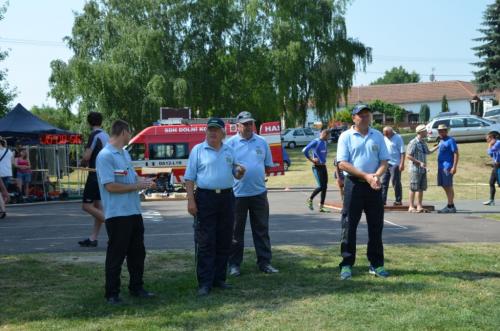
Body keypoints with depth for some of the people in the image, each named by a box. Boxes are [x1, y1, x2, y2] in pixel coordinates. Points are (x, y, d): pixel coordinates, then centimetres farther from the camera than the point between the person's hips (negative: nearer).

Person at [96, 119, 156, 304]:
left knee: (137, 252, 16)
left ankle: (136, 288, 29)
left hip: (134, 211, 9)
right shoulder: (105, 156, -15)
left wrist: (142, 181, 2)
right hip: (117, 214, -9)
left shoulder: (125, 154, 14)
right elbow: (110, 186, -21)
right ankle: (112, 294, 11)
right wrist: (136, 186, -14)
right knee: (116, 255, 0)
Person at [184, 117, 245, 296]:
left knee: (224, 242, 9)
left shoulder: (229, 151, 13)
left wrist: (240, 172, -5)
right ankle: (205, 283, 1)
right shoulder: (198, 150, 0)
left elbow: (235, 175, 20)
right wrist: (190, 201, -12)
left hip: (226, 198, 5)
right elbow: (189, 177, -3)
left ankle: (219, 278, 20)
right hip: (205, 198, -4)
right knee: (205, 243, -4)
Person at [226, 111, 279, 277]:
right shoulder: (231, 143, -1)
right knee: (236, 231, 5)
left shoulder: (262, 142, 9)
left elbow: (268, 165, 15)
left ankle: (264, 262, 18)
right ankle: (234, 264, 15)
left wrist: (258, 175, 5)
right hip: (237, 193, -3)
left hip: (259, 192, 3)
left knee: (262, 229, 8)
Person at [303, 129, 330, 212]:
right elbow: (305, 150, -19)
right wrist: (311, 160, -13)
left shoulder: (326, 142, 12)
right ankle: (310, 200, 8)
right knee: (321, 186, -13)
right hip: (317, 167, -8)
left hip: (323, 166, 8)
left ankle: (321, 206, 11)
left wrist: (324, 160, 14)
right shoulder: (316, 142, -11)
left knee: (325, 187, 5)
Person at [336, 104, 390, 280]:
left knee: (376, 226, 7)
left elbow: (384, 160, 8)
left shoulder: (378, 136, 11)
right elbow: (342, 163, -8)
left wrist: (376, 175, -13)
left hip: (374, 186, 3)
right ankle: (346, 265, 6)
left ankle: (376, 264, 17)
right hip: (354, 185, -3)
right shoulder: (346, 136, 0)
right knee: (349, 226, -1)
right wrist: (366, 176, -17)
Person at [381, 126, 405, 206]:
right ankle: (383, 200, 11)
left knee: (396, 182, -2)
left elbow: (402, 152, -11)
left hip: (395, 164, -6)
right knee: (384, 182, 6)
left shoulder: (398, 138, -7)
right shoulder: (384, 138, 11)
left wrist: (402, 163, -18)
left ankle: (398, 200, 6)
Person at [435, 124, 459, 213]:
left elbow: (456, 154, -14)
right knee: (445, 186, 11)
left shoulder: (450, 141, -8)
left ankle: (450, 206, -3)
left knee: (448, 186, -6)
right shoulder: (441, 141, 18)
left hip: (448, 167, -9)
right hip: (441, 167, 9)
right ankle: (450, 206, 19)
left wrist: (454, 167, -20)